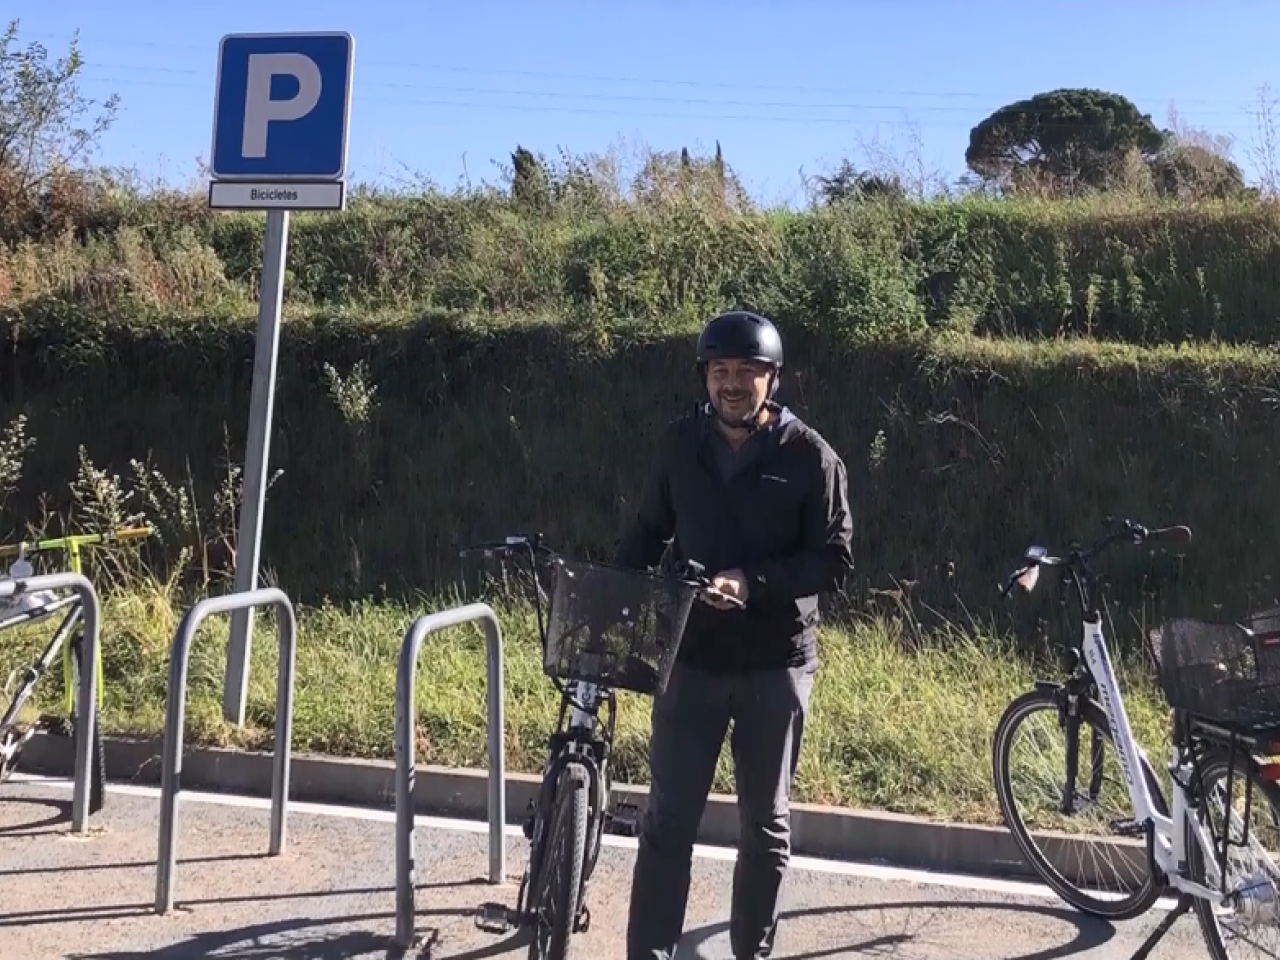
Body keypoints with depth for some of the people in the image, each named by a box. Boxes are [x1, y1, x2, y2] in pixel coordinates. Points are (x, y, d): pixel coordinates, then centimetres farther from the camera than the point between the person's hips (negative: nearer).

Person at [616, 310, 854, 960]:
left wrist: (754, 582, -23)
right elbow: (648, 533, 12)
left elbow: (835, 561, -9)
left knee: (764, 826, 11)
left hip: (775, 663, -2)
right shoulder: (680, 442, 2)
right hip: (692, 656, 2)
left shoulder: (809, 455, -7)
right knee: (667, 819, 2)